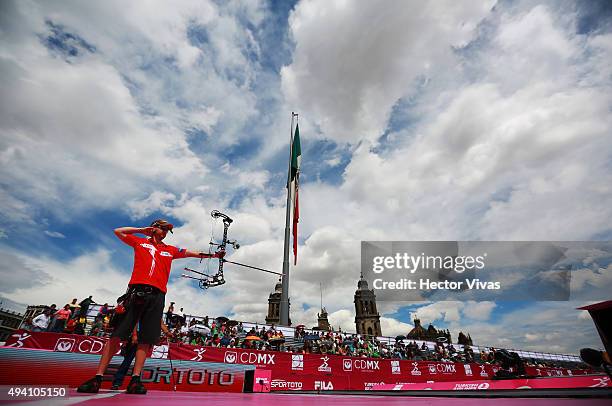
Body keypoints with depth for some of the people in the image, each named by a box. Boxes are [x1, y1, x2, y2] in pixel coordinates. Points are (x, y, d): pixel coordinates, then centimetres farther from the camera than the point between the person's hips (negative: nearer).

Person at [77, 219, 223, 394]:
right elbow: (118, 231, 20)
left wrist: (212, 255, 16)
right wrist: (142, 230, 19)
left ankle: (135, 380, 1)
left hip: (157, 296, 2)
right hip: (137, 291, -2)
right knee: (117, 335, -4)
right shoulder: (140, 242, 18)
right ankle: (97, 379, 2)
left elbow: (193, 253, 21)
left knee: (146, 339, -2)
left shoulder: (171, 250, 22)